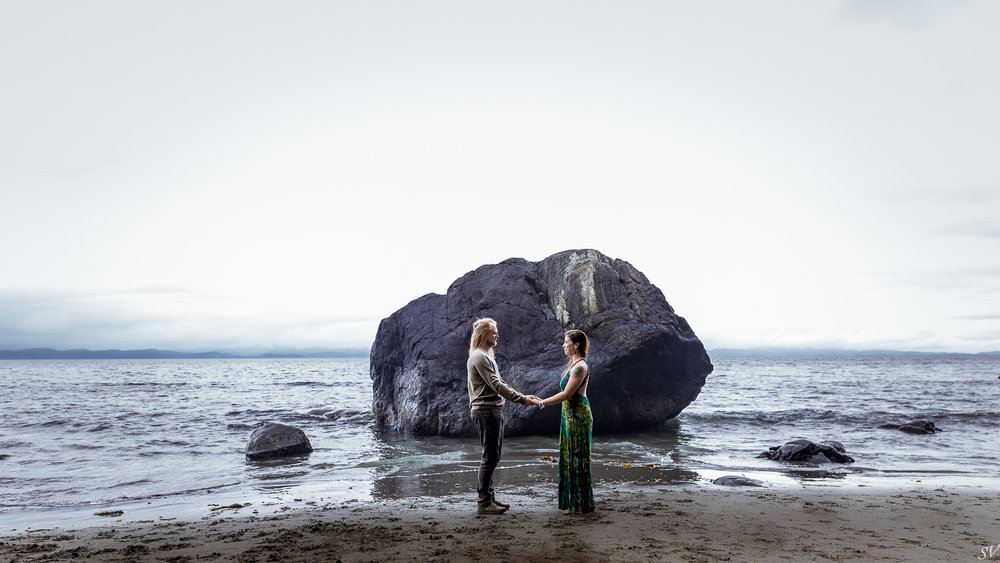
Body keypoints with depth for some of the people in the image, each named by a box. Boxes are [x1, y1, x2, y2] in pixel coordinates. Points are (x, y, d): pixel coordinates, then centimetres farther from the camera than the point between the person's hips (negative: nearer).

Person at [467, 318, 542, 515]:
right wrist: (522, 400, -19)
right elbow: (496, 385, -19)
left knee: (492, 458, 14)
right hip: (486, 411, -11)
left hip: (493, 411, 11)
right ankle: (484, 503, -3)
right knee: (490, 458, -8)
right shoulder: (479, 357, -13)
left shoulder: (487, 356, 21)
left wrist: (523, 397, 15)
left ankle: (489, 498, 21)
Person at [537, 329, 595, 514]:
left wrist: (543, 402, -12)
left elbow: (566, 394, -19)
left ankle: (580, 504, 6)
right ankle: (572, 501, 22)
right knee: (569, 458, 14)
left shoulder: (580, 366, -16)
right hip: (570, 414, 10)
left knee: (577, 458, -3)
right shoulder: (574, 364, 15)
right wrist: (542, 400, 16)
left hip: (577, 415, -10)